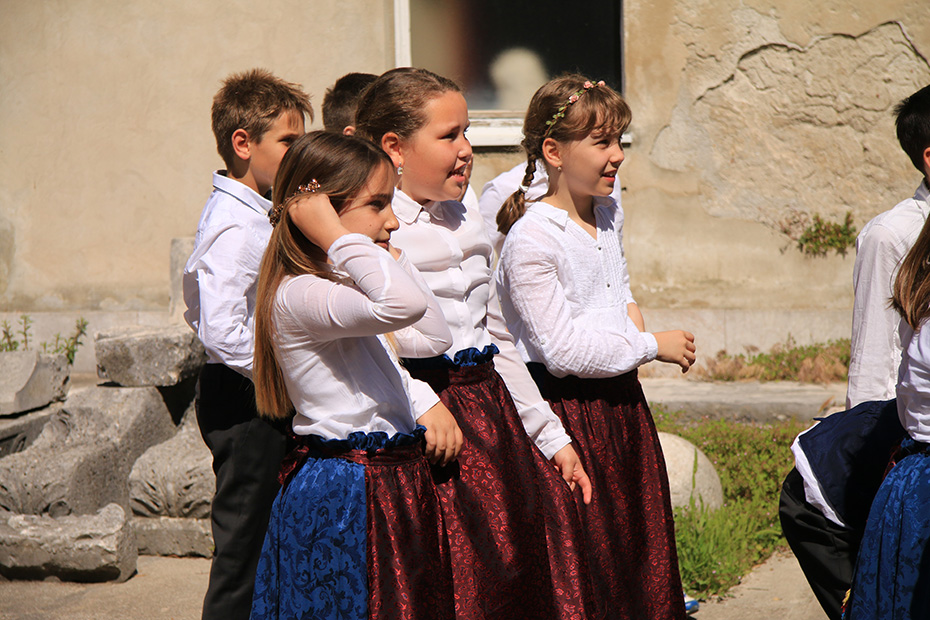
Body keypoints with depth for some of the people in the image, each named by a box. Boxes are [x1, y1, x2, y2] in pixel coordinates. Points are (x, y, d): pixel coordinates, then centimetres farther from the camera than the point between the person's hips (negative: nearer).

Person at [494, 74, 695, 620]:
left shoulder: (608, 212, 7)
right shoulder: (531, 239, -20)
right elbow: (563, 350, -22)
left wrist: (634, 321, 6)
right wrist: (651, 346, -14)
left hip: (621, 396, 8)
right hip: (568, 406, -8)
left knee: (643, 533, 15)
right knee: (590, 550, -1)